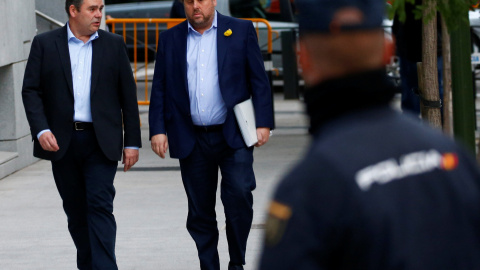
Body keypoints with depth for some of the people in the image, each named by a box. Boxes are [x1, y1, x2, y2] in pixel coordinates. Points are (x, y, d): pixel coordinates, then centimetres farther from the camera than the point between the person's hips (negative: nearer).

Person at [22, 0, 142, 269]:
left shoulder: (114, 45, 6)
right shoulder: (45, 44, 3)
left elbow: (128, 95, 6)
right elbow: (31, 91, 0)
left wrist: (132, 142, 2)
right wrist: (41, 130, -14)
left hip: (101, 142, -1)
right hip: (61, 142, 1)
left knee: (100, 205, -12)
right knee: (76, 211, 9)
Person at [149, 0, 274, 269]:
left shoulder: (241, 31, 4)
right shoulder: (170, 39, 9)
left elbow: (259, 80, 1)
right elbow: (160, 89, 9)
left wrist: (263, 123, -6)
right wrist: (158, 130, -1)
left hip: (233, 136, -2)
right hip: (192, 140, 2)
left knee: (239, 195, -16)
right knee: (200, 212, 5)